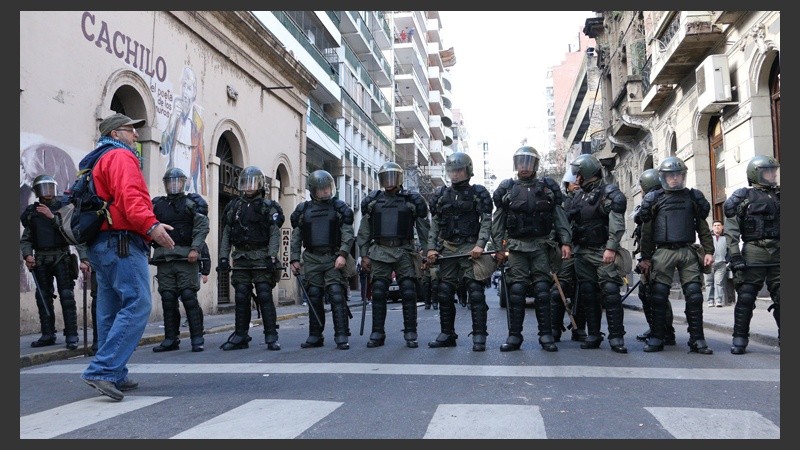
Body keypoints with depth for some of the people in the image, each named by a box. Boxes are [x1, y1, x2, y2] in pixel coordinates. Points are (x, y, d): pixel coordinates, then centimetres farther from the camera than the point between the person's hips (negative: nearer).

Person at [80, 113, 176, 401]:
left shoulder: (94, 163, 27)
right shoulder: (121, 156, -3)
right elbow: (129, 195, -21)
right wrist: (150, 225, -35)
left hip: (100, 244, 11)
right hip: (122, 242, -11)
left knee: (112, 310, 11)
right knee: (138, 305, -15)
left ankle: (115, 377, 15)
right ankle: (102, 370, -20)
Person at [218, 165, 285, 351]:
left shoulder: (268, 207, 3)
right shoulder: (233, 207, 15)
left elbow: (275, 234, -4)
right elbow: (226, 234, 14)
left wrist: (272, 256, -14)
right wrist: (223, 256, 6)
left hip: (261, 258, -4)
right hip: (240, 258, 4)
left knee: (265, 296, -6)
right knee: (241, 298, 5)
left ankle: (271, 337, -1)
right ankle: (240, 336, 13)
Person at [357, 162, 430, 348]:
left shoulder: (413, 200, 4)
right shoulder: (372, 201, 9)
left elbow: (424, 229, 6)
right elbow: (364, 231, 12)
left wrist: (427, 254, 1)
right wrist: (364, 254, 7)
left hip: (404, 252, -1)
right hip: (380, 252, 2)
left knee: (409, 293, -4)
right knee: (378, 294, 1)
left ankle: (410, 334, 5)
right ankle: (377, 333, 9)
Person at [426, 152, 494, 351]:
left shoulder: (479, 193, 3)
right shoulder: (441, 194, 14)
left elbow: (486, 221, -3)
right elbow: (434, 223, 13)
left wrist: (480, 244, -16)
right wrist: (431, 248, 4)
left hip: (470, 248, -4)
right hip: (446, 249, 4)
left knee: (476, 293, -8)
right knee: (445, 293, 6)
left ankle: (479, 336, -5)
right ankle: (447, 334, 16)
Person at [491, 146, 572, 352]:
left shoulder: (548, 187, 8)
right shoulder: (506, 189, 7)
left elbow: (560, 217, 6)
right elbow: (498, 221, 7)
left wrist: (565, 242, -3)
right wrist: (499, 248, 1)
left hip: (541, 245, 0)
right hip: (516, 247, 0)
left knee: (543, 291, -1)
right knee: (516, 292, -2)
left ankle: (546, 335, 6)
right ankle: (514, 336, 4)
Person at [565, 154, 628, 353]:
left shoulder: (609, 193, -5)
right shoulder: (579, 196, 17)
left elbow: (617, 223, -15)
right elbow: (572, 223, 20)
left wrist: (611, 248, -23)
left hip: (603, 252, -7)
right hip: (582, 253, 7)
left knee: (610, 292, -11)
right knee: (588, 295, 7)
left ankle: (616, 337, -7)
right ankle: (593, 335, 14)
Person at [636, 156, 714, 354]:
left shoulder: (693, 197, 12)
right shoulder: (654, 199, 7)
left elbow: (703, 227, 13)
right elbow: (646, 231, 7)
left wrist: (708, 251, 4)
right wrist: (645, 258, 4)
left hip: (688, 252, 1)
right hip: (663, 252, -1)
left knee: (694, 296, -3)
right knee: (659, 297, -2)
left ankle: (697, 339, 3)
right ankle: (657, 338, 5)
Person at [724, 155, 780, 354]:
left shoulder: (778, 196, 15)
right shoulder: (743, 198, 0)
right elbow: (731, 231, -5)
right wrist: (734, 256, -13)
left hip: (778, 253, 5)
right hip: (754, 251, -4)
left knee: (781, 296, 4)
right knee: (746, 296, -3)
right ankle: (740, 339, 4)